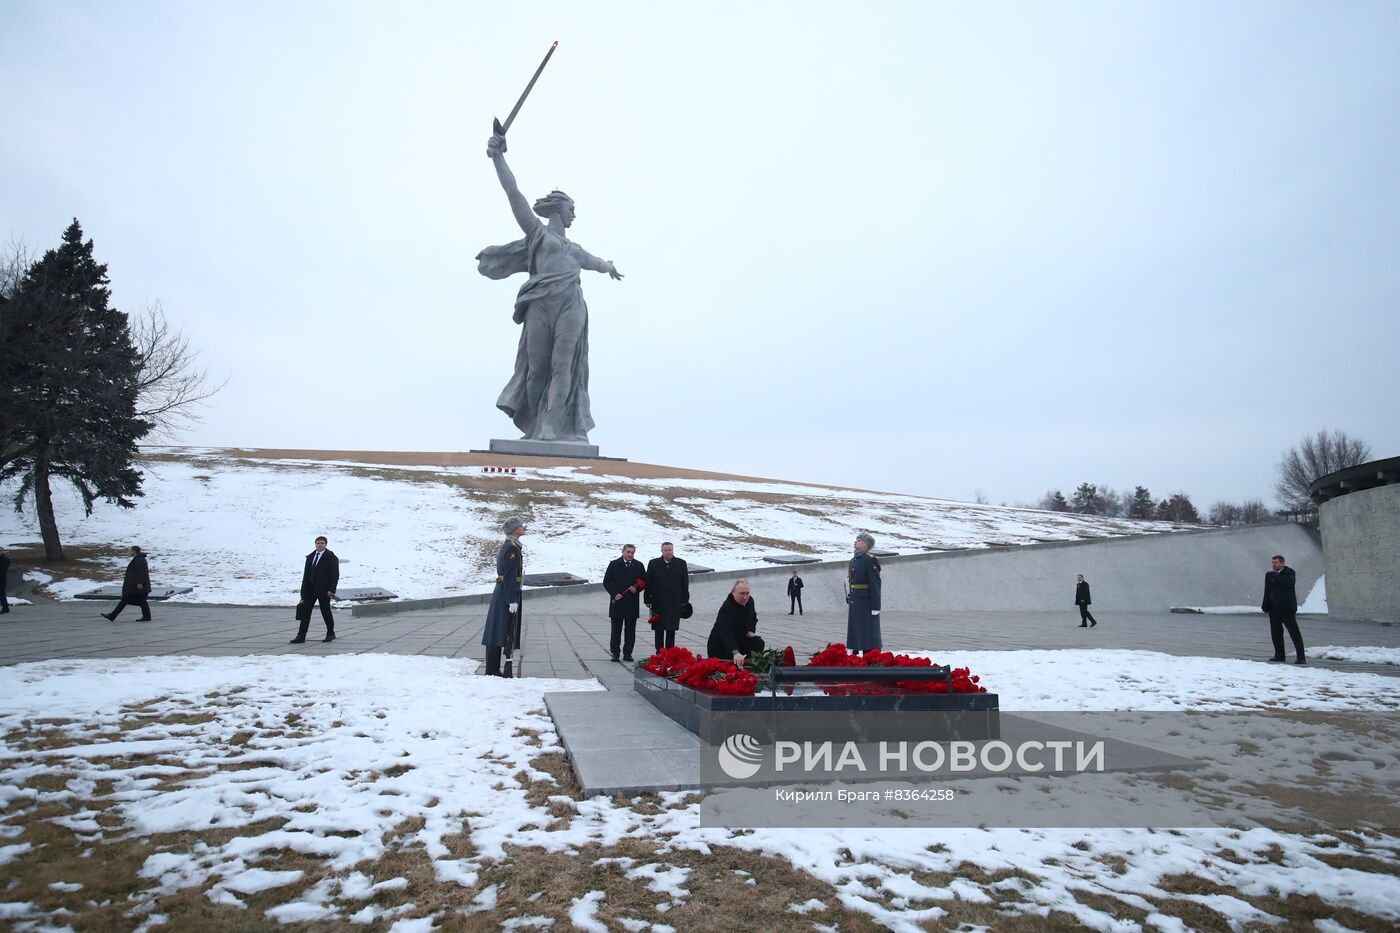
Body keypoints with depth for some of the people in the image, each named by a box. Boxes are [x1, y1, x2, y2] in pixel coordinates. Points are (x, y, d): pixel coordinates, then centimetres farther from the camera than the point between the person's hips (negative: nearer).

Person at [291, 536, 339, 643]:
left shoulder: (331, 557, -5)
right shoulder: (310, 557, 14)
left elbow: (335, 574, -10)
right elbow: (306, 575, 15)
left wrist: (331, 590, -18)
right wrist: (303, 590, 9)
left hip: (323, 590, -5)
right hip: (310, 589, 5)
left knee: (326, 611, 5)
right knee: (305, 611, 0)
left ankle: (330, 634, 20)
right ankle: (301, 637, 1)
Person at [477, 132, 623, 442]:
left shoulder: (574, 248, 31)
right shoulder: (537, 232, 16)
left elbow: (593, 261, 53)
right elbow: (513, 193, 6)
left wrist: (609, 267, 73)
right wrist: (498, 156, -3)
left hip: (571, 306, 4)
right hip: (541, 304, -3)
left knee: (563, 366, -12)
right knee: (538, 368, -4)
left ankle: (552, 428, -18)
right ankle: (533, 425, 8)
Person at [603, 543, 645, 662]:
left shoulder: (638, 565, 7)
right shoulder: (614, 564, 2)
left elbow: (644, 581, 12)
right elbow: (606, 582, 2)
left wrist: (636, 588, -7)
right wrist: (614, 594, -9)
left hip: (632, 603, 2)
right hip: (617, 602, -2)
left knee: (630, 630, 5)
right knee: (616, 629, 3)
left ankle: (628, 653, 12)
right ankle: (615, 652, 10)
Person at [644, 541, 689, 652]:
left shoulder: (681, 563, 6)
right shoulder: (653, 563, 4)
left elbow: (685, 583, 7)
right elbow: (648, 583, 4)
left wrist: (685, 600, 3)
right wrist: (648, 600, -1)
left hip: (675, 603, 0)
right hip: (658, 603, 0)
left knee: (671, 629, 3)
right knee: (659, 630, 4)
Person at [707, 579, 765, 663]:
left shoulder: (750, 601, -2)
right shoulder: (726, 609, -30)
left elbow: (753, 618, 22)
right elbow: (726, 633, -44)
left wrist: (750, 631, 2)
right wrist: (735, 652, -58)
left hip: (739, 640, 7)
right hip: (719, 647, -7)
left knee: (758, 643, -16)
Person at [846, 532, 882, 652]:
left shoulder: (870, 560, -10)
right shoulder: (853, 560, 16)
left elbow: (875, 584, -14)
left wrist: (875, 607, -18)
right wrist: (849, 600, 16)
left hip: (866, 601, -8)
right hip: (854, 602, 8)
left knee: (868, 632, -5)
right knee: (854, 631, 11)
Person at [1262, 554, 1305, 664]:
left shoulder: (1289, 572, -6)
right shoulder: (1269, 574, 12)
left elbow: (1288, 583, -28)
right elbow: (1267, 591, 16)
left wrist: (1274, 575, -22)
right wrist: (1265, 606, 11)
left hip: (1287, 608, -6)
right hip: (1274, 609, 7)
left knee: (1294, 632, -6)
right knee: (1276, 632, 10)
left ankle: (1301, 657, -5)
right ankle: (1279, 655, 20)